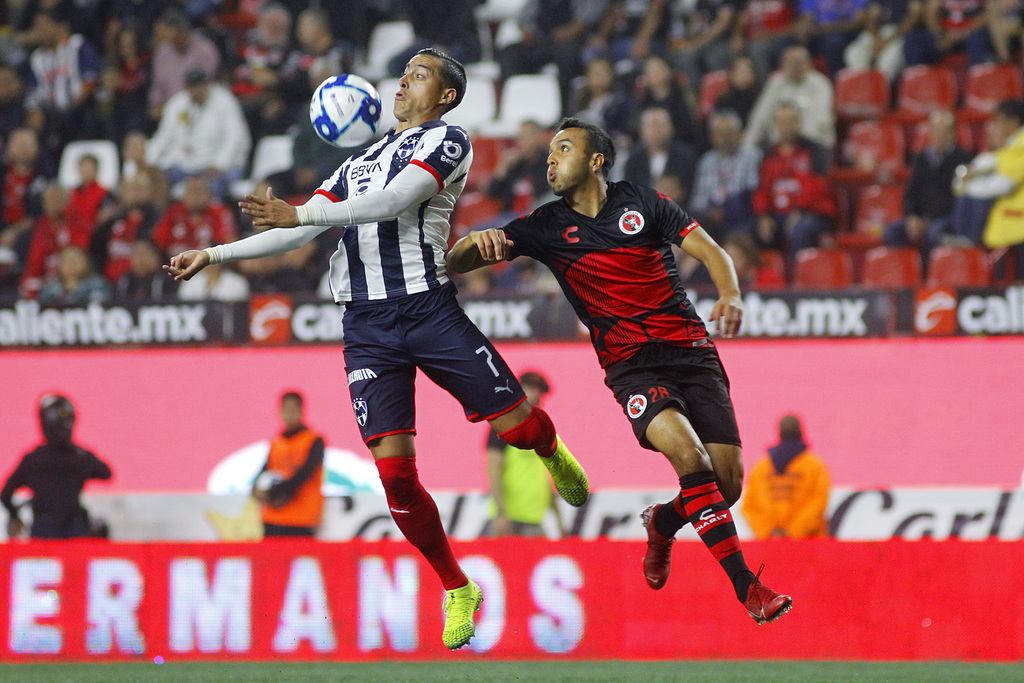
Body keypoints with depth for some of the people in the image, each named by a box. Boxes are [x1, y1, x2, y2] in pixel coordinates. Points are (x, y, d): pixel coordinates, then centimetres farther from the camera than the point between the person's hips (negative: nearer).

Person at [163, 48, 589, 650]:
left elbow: (396, 201, -12)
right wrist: (215, 254, 14)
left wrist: (300, 214, -18)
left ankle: (553, 452, 33)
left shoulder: (446, 139, 3)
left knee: (518, 426, -7)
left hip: (429, 307, -4)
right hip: (368, 325, 4)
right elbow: (299, 232, 23)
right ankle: (457, 591, 8)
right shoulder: (361, 162, 24)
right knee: (395, 471, -8)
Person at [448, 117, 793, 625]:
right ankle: (747, 587, -25)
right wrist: (477, 242, -19)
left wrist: (730, 296, -17)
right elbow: (452, 263, 5)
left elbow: (710, 251, 4)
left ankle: (661, 525, 28)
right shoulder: (546, 227, 7)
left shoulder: (641, 203, 6)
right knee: (689, 455, -27)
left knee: (728, 482, -7)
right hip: (631, 367, -1)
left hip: (691, 350, 1)